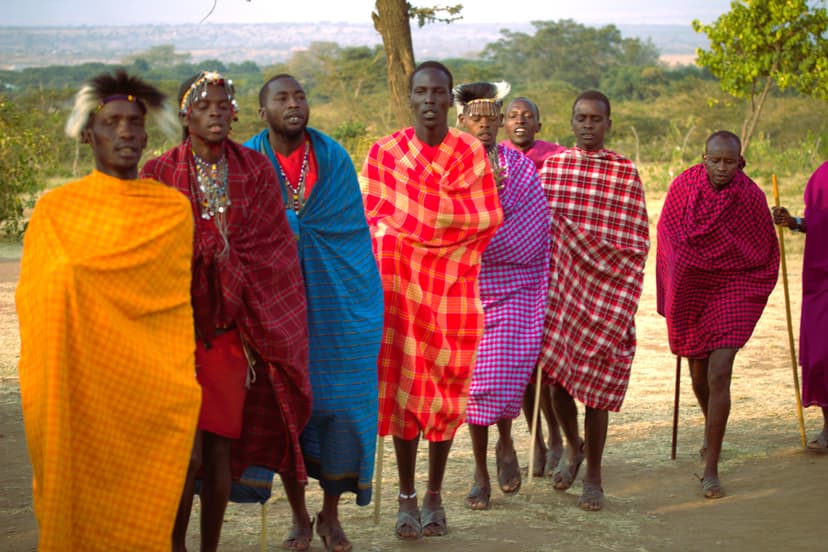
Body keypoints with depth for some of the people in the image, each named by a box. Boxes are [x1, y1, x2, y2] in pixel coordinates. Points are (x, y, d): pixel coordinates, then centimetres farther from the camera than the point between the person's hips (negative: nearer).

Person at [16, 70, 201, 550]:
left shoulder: (174, 210, 5)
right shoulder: (56, 209, 4)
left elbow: (178, 311, 7)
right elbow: (36, 303, 4)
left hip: (151, 397, 0)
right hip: (79, 396, 0)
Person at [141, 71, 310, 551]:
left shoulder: (255, 169, 6)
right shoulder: (160, 174, 0)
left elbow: (275, 246, 6)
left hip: (234, 326, 2)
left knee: (222, 448, 4)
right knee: (188, 452, -9)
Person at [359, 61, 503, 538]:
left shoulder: (472, 152, 4)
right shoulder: (385, 152, 1)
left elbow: (489, 217, 0)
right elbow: (373, 217, -1)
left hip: (454, 284, 1)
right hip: (401, 282, -1)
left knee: (449, 387, 3)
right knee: (404, 383, -1)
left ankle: (435, 495, 16)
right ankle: (407, 497, 8)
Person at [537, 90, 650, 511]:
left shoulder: (625, 172, 0)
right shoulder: (551, 166, 7)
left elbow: (635, 243, 0)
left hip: (604, 289, -2)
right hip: (557, 286, 2)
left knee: (595, 381, 0)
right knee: (557, 374, 4)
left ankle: (593, 477, 13)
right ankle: (573, 446, 33)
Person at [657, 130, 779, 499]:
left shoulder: (751, 196, -14)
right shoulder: (684, 186, -10)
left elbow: (766, 251, 1)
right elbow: (667, 232, 7)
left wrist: (752, 295, 4)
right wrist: (669, 295, 12)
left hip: (731, 290, -3)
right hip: (688, 289, 3)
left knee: (719, 376, -16)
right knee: (699, 372, 18)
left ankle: (711, 470, -11)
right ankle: (712, 432, 49)